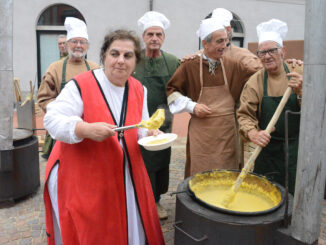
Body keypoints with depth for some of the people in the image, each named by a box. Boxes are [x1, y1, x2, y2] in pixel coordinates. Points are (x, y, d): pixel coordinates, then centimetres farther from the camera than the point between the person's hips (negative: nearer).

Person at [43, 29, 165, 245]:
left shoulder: (139, 90, 4)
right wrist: (86, 129, -32)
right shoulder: (81, 85, -14)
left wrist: (150, 134, -11)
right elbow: (52, 120, -17)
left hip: (127, 174, 5)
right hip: (85, 177, -5)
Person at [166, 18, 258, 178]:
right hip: (201, 132, -2)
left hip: (227, 132, 3)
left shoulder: (233, 66, 6)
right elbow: (171, 90, 4)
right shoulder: (190, 66, -2)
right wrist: (191, 106, -6)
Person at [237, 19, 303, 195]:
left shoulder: (299, 75, -3)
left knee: (294, 193, 8)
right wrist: (252, 133, -28)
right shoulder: (254, 82, -4)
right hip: (267, 147, 0)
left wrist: (300, 93, -24)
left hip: (296, 146, 1)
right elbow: (244, 114, -10)